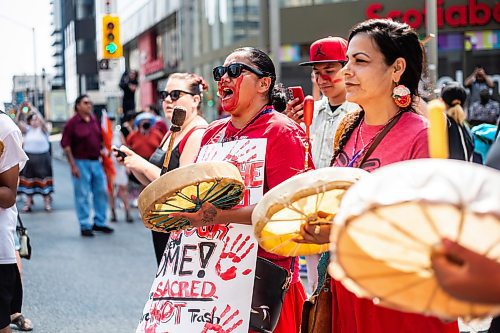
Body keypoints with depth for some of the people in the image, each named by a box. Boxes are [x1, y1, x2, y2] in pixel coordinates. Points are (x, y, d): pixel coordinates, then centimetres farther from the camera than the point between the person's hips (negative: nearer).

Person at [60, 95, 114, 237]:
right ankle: (85, 226, 8)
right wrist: (73, 165, -15)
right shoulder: (72, 123, -8)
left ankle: (99, 222, 22)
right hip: (81, 163, -6)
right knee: (82, 195, 0)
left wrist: (103, 149, 4)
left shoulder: (95, 120, 10)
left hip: (96, 161, 6)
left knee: (102, 192, 9)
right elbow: (65, 145, -11)